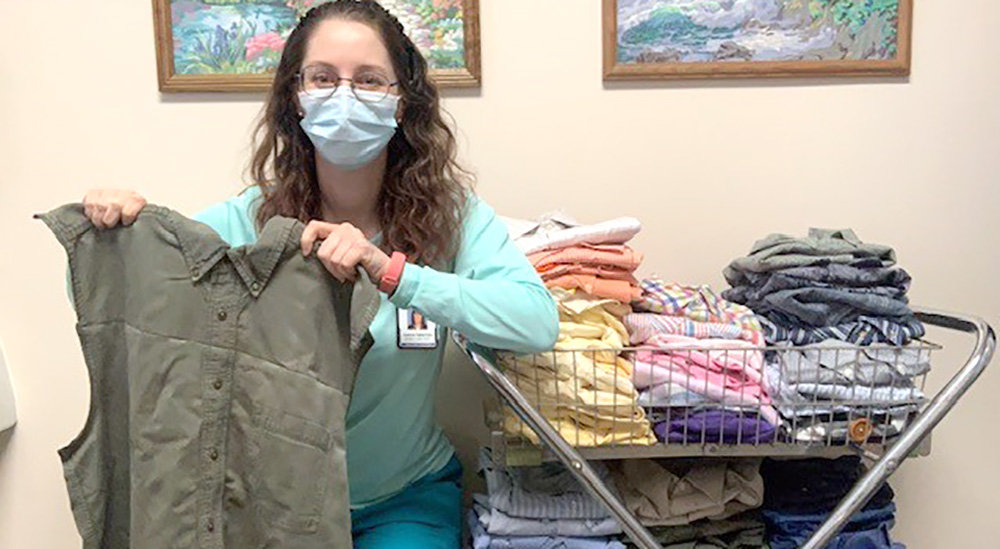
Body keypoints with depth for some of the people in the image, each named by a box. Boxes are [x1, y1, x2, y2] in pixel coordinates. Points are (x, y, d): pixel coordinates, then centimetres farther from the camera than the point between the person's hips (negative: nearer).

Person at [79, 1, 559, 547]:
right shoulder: (247, 221, -11)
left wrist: (390, 271, -38)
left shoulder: (448, 211, -13)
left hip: (407, 497, 0)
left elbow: (538, 322, -29)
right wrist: (112, 229, -26)